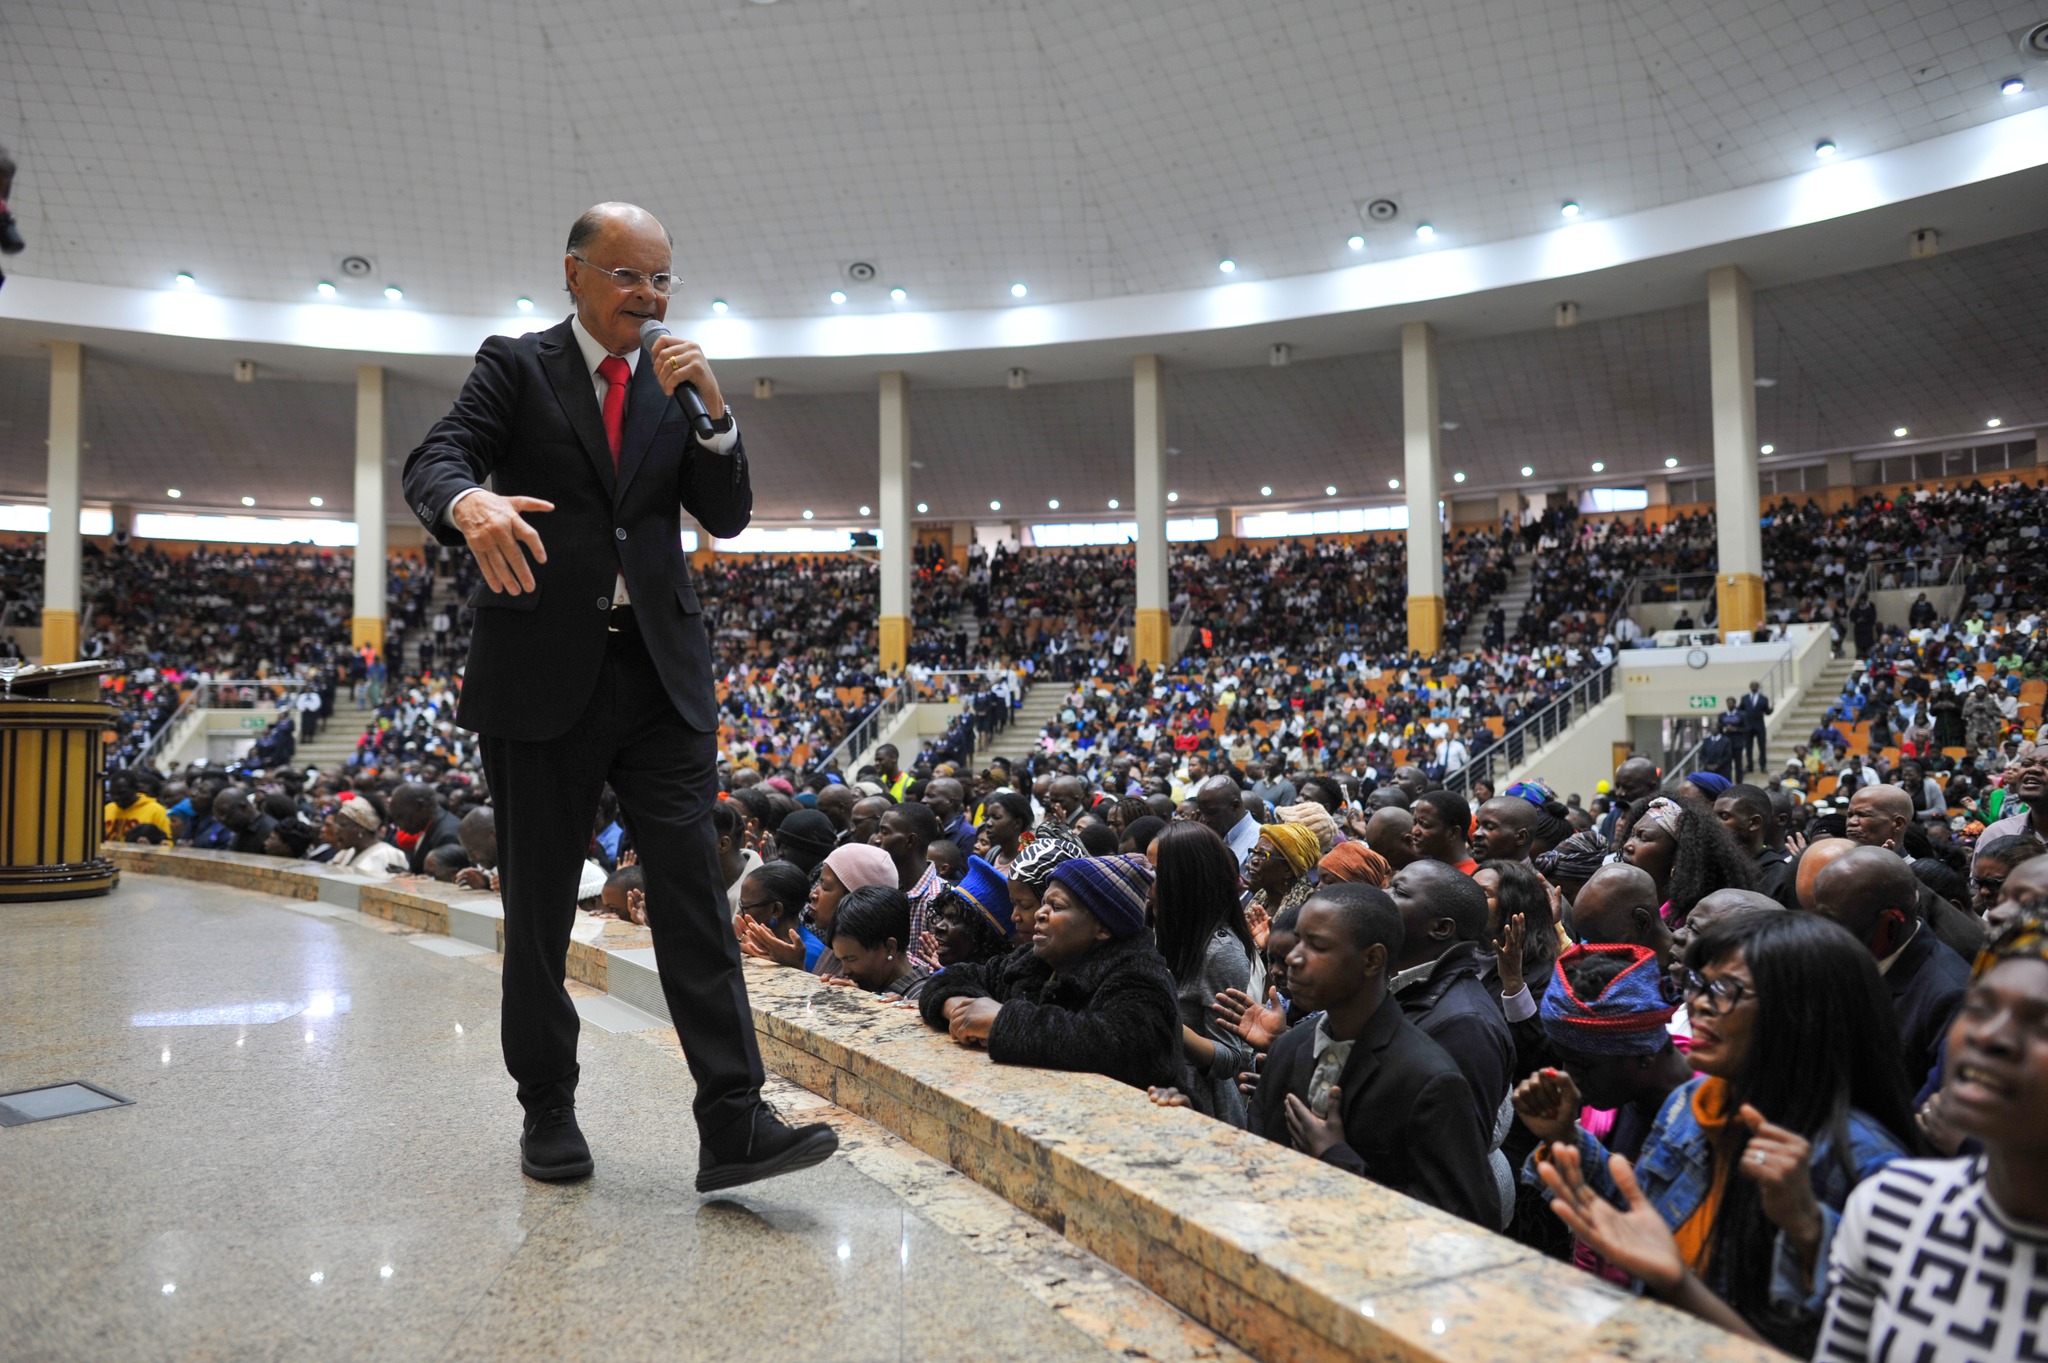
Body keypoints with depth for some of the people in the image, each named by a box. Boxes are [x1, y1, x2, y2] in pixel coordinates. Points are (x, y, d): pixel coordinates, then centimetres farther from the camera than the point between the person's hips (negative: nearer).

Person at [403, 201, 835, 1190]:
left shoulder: (674, 390, 15)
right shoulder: (517, 365, 6)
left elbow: (729, 516, 9)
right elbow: (434, 460, -8)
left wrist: (710, 413, -7)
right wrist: (470, 502, -32)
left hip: (660, 671, 2)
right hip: (543, 671, -2)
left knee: (693, 885, -6)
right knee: (540, 900, 7)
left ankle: (732, 1124, -6)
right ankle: (548, 1112, 24)